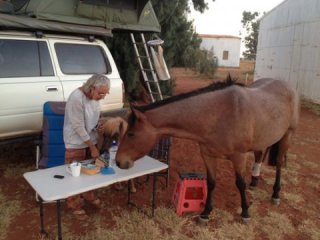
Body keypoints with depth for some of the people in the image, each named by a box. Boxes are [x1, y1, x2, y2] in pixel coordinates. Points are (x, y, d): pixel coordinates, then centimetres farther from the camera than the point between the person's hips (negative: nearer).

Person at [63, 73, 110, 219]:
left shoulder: (95, 97, -3)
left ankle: (88, 196, 41)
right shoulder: (77, 98, -26)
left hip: (90, 140, 7)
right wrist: (92, 147, -22)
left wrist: (98, 125, -9)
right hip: (76, 144, -7)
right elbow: (78, 126, -25)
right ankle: (74, 204, 25)